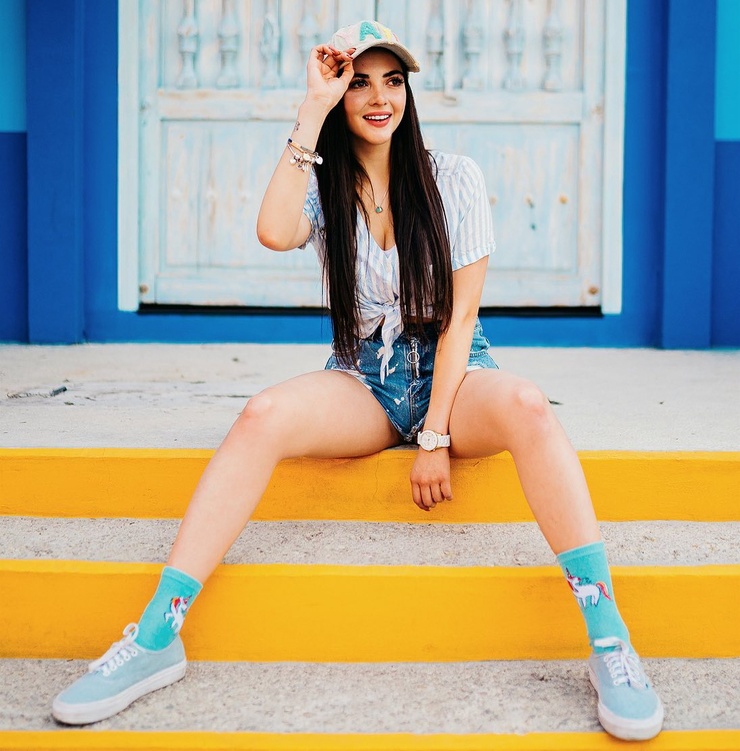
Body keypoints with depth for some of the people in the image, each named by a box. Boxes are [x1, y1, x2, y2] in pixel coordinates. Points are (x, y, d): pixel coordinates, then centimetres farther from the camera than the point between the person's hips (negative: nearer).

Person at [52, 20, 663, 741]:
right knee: (262, 416, -29)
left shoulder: (452, 177, 0)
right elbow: (274, 232, -22)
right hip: (362, 377, 1)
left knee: (525, 404, -36)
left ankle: (608, 639, -35)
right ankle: (156, 637, -29)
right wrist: (313, 110, -17)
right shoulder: (321, 187, 4)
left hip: (453, 371, -1)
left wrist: (435, 436, -14)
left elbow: (460, 313, -5)